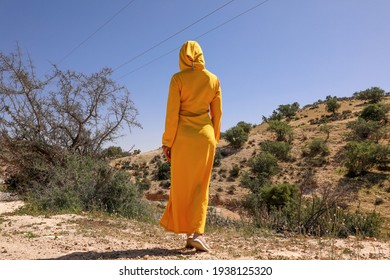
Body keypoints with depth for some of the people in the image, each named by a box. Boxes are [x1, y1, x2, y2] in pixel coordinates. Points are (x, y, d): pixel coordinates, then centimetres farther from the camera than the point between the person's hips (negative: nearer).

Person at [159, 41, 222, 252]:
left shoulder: (178, 78, -4)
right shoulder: (213, 79, 5)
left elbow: (172, 113, -8)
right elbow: (217, 113, 6)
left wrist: (167, 142, -3)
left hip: (183, 137, -2)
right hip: (205, 136, 2)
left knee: (182, 185, 8)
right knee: (200, 187, 9)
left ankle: (189, 232, 12)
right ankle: (197, 233, 1)